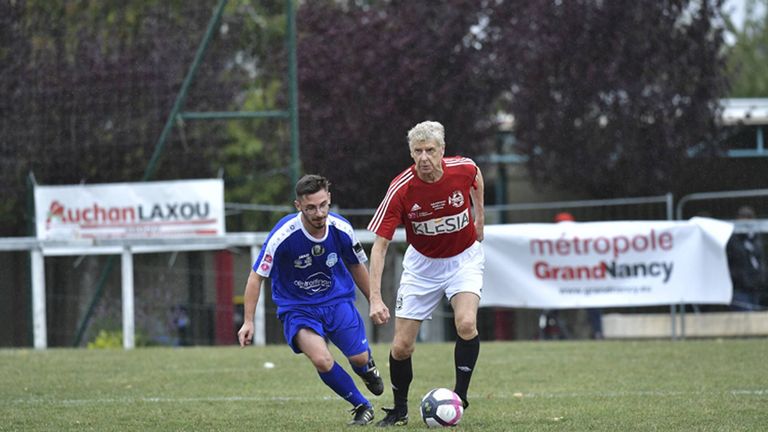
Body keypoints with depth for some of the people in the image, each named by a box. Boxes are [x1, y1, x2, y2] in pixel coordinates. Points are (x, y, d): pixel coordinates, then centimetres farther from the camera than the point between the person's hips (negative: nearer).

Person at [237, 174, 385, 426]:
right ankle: (361, 407, 0)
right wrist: (248, 322, -18)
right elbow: (256, 277, -15)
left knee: (359, 359, -4)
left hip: (338, 300, 3)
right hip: (297, 308, -3)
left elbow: (357, 266, 7)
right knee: (322, 361, -25)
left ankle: (367, 368, 38)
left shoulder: (341, 229, -14)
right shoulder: (283, 235, -25)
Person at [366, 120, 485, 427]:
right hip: (422, 264, 0)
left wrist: (479, 216, 13)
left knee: (466, 324, -26)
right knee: (402, 346, -2)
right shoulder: (401, 190, -25)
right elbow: (379, 245, -21)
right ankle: (399, 410, 21)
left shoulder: (463, 169, -21)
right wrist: (375, 298, -29)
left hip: (464, 258, 0)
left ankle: (460, 397, -9)